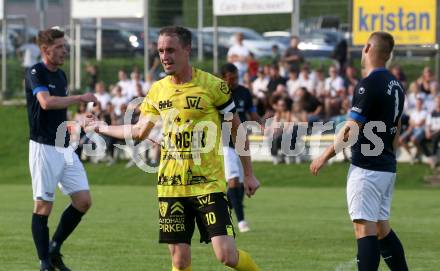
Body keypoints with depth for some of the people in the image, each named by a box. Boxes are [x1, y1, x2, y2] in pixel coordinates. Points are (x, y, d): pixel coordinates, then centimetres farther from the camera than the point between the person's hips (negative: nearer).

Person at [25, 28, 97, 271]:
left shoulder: (61, 75, 15)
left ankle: (54, 249, 16)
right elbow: (46, 102, -27)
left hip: (65, 148, 8)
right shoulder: (35, 73, -10)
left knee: (83, 201, 2)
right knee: (43, 205, -3)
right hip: (44, 148, -8)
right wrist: (80, 98, -23)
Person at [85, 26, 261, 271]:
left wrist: (249, 174, 2)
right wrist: (102, 128, 32)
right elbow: (140, 131, 23)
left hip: (209, 184, -4)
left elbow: (236, 128, 2)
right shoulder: (158, 90, 8)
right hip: (171, 186, 4)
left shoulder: (212, 85, -6)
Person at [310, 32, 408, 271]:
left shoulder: (369, 85, -15)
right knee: (383, 228, 15)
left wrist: (325, 156, -8)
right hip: (387, 168, 9)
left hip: (366, 168, -9)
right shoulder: (396, 85, 12)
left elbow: (351, 129, -17)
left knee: (365, 227, -11)